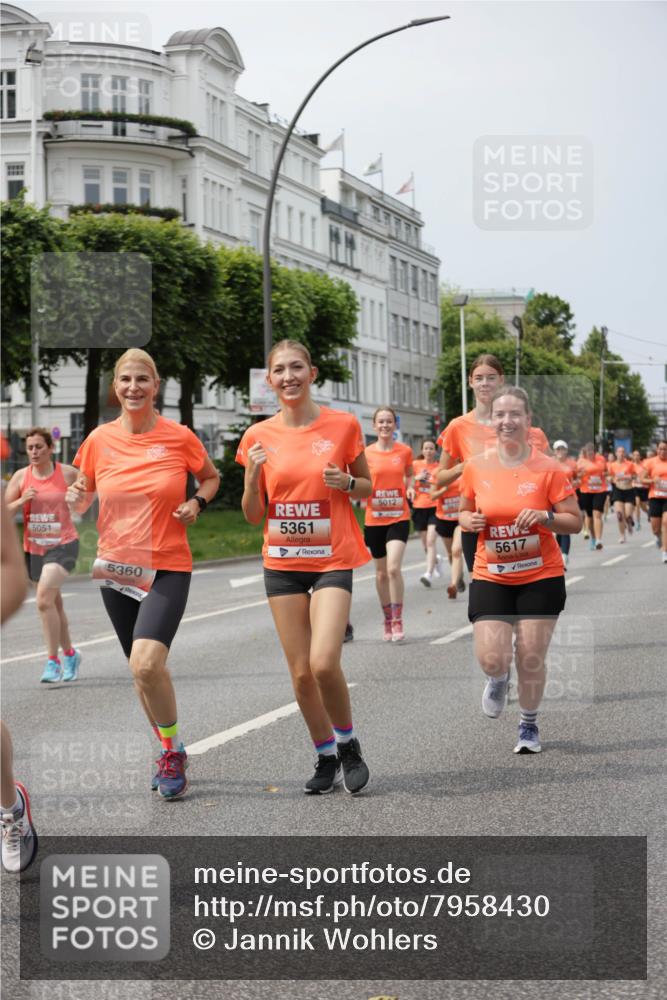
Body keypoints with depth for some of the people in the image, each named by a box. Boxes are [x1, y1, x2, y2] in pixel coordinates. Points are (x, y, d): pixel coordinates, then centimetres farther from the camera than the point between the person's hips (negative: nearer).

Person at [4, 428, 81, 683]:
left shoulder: (67, 473, -5)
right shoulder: (21, 476, 0)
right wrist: (21, 501, -17)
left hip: (63, 545, -4)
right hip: (33, 548, 4)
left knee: (44, 599, -23)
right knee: (53, 604, 17)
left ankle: (53, 661, -16)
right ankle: (69, 653, 37)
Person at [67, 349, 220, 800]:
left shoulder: (179, 436, -6)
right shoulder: (100, 439, 0)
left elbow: (211, 477, 12)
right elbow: (84, 496, 15)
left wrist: (197, 503, -7)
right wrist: (76, 498, -7)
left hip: (168, 567, -4)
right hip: (115, 566, 4)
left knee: (147, 664, -22)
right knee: (142, 669, 14)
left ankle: (173, 750, -1)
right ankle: (170, 754, 33)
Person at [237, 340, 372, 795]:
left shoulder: (343, 425, -4)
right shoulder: (259, 436, 1)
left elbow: (368, 486, 9)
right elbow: (253, 515, 5)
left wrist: (346, 482, -13)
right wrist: (253, 475, -13)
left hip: (332, 560, -3)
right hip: (282, 563, 3)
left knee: (324, 663, -18)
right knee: (301, 673, 3)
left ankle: (348, 743, 7)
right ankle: (327, 758, 22)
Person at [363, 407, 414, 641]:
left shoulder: (404, 451, 1)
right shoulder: (367, 453, 0)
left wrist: (410, 487, -2)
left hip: (399, 518, -1)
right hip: (374, 519, 2)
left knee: (393, 568, -17)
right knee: (381, 572, 10)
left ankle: (397, 621, -6)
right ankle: (387, 620, 26)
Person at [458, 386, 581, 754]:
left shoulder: (548, 468, -8)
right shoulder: (476, 467, -1)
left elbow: (575, 522, -4)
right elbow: (464, 513, 14)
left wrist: (545, 516, -22)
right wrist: (470, 521, -8)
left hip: (541, 576, -1)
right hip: (490, 577, 1)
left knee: (531, 660, 2)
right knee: (491, 659, -11)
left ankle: (529, 726, 28)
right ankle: (498, 679, 29)